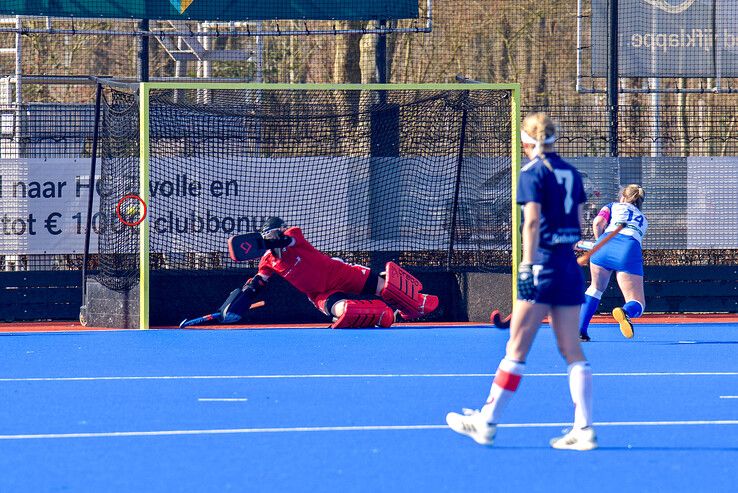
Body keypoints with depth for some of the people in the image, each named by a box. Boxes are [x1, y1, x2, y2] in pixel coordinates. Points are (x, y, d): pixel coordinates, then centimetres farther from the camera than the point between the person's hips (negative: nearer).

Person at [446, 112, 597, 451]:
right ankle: (584, 429, 0)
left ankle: (487, 422, 3)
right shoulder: (571, 172, 13)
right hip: (571, 267, 7)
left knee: (517, 348, -2)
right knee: (571, 350, 6)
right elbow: (579, 220, 14)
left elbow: (533, 221, -15)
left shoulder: (532, 172, -6)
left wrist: (527, 266, -18)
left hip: (544, 266, -7)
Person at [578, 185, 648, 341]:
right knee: (638, 304, 2)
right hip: (630, 250, 0)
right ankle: (626, 311, -35)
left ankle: (580, 330, 20)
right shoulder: (643, 219, 35)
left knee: (596, 287, 27)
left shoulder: (613, 206, 25)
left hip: (606, 245, 0)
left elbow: (598, 223, 8)